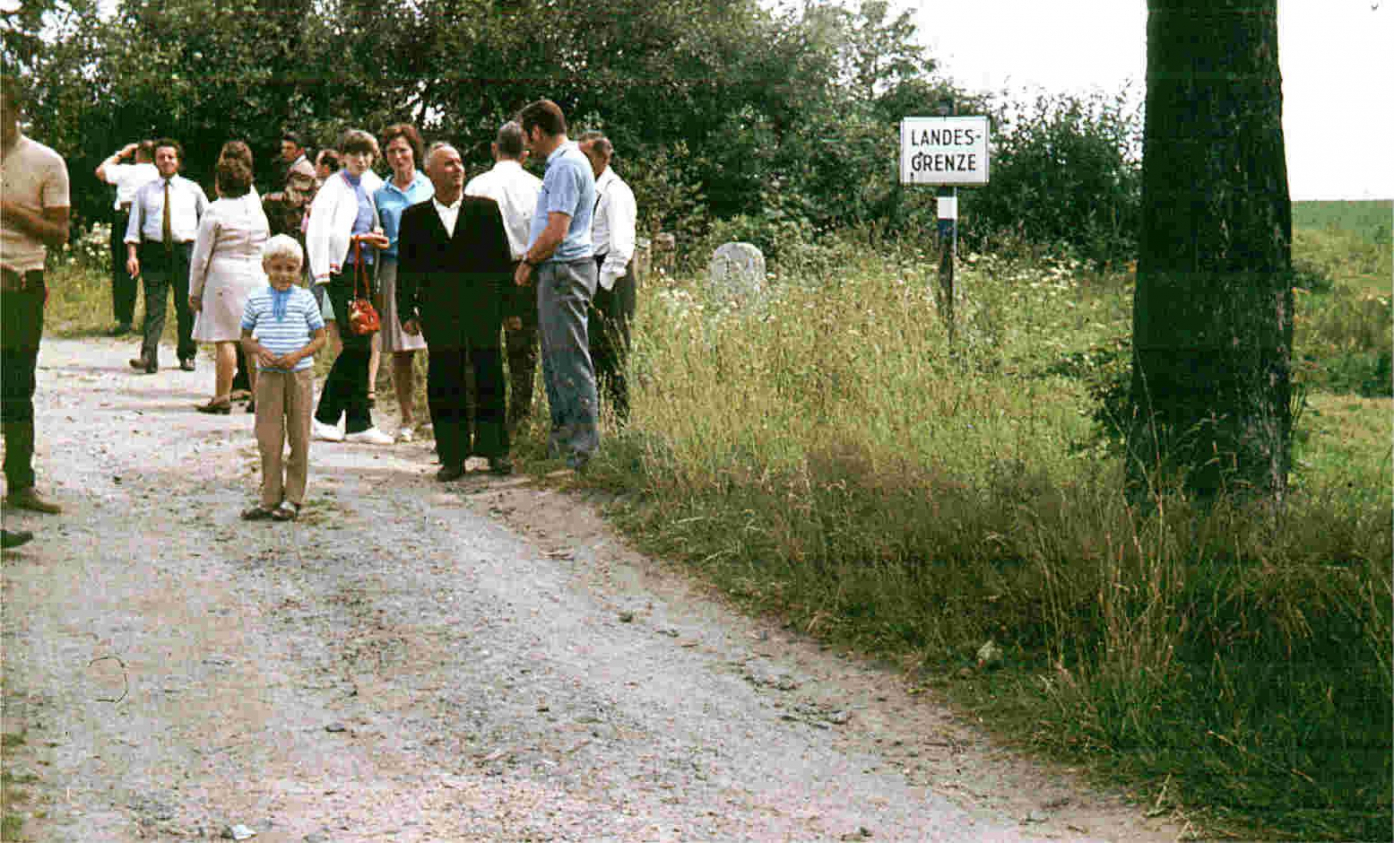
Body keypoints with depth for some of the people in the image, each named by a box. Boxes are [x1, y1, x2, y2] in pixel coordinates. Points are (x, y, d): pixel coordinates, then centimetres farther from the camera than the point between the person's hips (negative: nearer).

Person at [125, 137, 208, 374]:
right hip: (154, 252, 0)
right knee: (154, 306, -9)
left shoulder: (192, 189, 12)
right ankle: (148, 356, -16)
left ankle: (186, 355, 15)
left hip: (185, 251, 0)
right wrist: (132, 255, -2)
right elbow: (134, 225, 9)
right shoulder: (145, 191, 12)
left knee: (187, 306, 3)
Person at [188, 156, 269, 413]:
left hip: (225, 279, -6)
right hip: (256, 277, 6)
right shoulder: (257, 209, 11)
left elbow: (200, 256, -5)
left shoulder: (215, 211, -7)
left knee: (225, 340, -4)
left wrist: (194, 292, 2)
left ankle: (222, 397, -4)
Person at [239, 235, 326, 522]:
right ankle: (269, 498, 10)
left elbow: (320, 337, 3)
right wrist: (259, 350, -10)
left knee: (299, 437, 4)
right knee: (268, 438, 2)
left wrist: (298, 355, -13)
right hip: (269, 375, 1)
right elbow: (245, 337, 11)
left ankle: (293, 499, 14)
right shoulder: (256, 300, 3)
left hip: (300, 374, -1)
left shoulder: (305, 299, 0)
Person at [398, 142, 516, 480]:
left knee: (488, 378, 3)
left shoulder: (485, 209, 7)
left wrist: (510, 306, 2)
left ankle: (494, 449, 14)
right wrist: (407, 311, 2)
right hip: (438, 310, 0)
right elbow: (405, 268, 10)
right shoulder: (414, 217, 9)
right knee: (445, 382, 1)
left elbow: (502, 260, 7)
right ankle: (453, 456, 7)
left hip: (483, 309, 0)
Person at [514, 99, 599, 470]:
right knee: (554, 358, 15)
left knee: (570, 360, -9)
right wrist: (533, 262, 15)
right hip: (558, 273, 11)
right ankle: (562, 437, 22)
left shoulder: (566, 167, -16)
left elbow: (556, 234, -21)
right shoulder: (564, 163, 17)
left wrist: (527, 263, -8)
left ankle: (584, 445, -7)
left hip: (564, 272, -11)